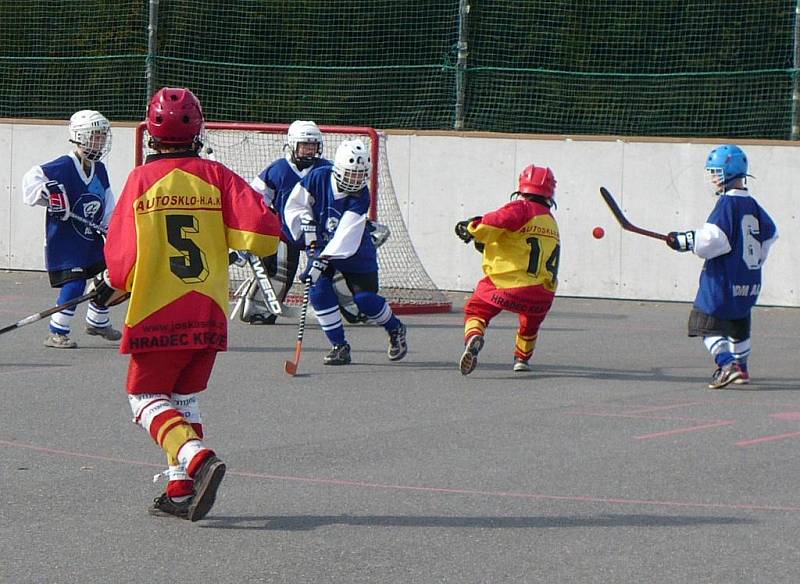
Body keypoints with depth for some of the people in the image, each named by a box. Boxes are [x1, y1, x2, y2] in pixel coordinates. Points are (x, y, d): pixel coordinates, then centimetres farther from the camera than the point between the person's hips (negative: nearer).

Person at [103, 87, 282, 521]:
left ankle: (197, 459, -18)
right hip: (209, 313, 3)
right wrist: (225, 235, 12)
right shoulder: (216, 177, 0)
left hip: (157, 313, -3)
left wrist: (115, 283, 18)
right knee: (184, 397, 18)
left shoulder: (142, 180, -5)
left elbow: (120, 258, -4)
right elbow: (263, 230, -10)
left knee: (146, 398, 6)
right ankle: (182, 490, 12)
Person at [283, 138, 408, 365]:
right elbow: (293, 206, -6)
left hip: (355, 251, -2)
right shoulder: (319, 178, -18)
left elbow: (346, 236, -33)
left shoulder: (360, 196, -24)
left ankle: (395, 329, 22)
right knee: (319, 290, -17)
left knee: (365, 298, -8)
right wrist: (307, 227, -20)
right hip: (320, 245, 2)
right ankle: (339, 346, -6)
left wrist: (323, 261, -40)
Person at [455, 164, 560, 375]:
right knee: (532, 319, 35)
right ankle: (522, 358, 43)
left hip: (506, 282, -5)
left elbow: (500, 220, -22)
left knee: (475, 310, 15)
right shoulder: (551, 223, 19)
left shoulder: (522, 208, -3)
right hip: (541, 297, 5)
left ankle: (473, 338, -13)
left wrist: (472, 229, -5)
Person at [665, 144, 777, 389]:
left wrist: (686, 241, -14)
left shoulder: (727, 204, -15)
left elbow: (713, 238, -25)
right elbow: (770, 232, 21)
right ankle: (741, 367, 32)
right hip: (750, 280, 8)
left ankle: (727, 364, -21)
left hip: (723, 278, -8)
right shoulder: (752, 204, 10)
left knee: (709, 324, -6)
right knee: (738, 323, 23)